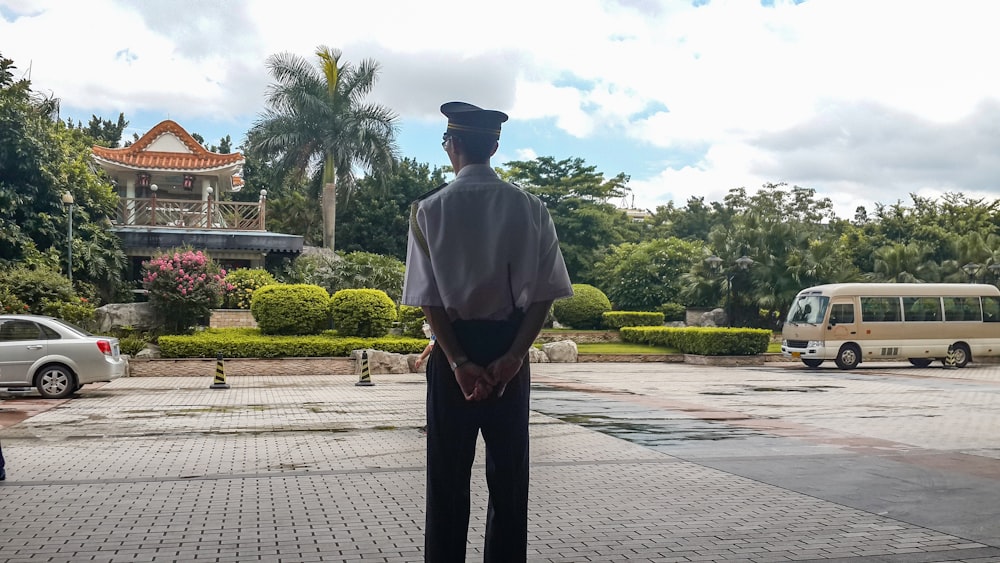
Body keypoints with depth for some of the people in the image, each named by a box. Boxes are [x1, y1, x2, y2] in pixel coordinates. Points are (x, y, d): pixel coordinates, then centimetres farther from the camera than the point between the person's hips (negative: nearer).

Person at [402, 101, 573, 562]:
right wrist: (513, 356, -9)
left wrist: (458, 361, -11)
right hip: (511, 349, 2)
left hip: (454, 349, -1)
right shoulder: (529, 208, 0)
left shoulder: (430, 209, -5)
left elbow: (429, 297, -10)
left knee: (449, 476, 9)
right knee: (509, 474, 12)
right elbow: (543, 293, -6)